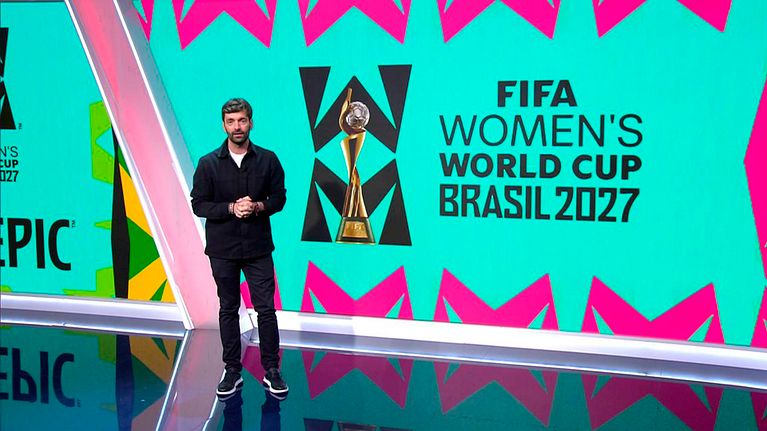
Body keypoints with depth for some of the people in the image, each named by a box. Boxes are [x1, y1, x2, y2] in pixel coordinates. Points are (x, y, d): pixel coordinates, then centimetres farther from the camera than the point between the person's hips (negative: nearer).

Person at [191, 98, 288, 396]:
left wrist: (258, 207, -16)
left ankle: (271, 371, 9)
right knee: (228, 310, 9)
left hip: (258, 248, 0)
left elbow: (279, 198, 4)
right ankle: (232, 371, 19)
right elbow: (199, 204, -3)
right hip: (222, 249, 0)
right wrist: (231, 208, -17)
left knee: (266, 309, -1)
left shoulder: (268, 160, 1)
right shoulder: (208, 163, -2)